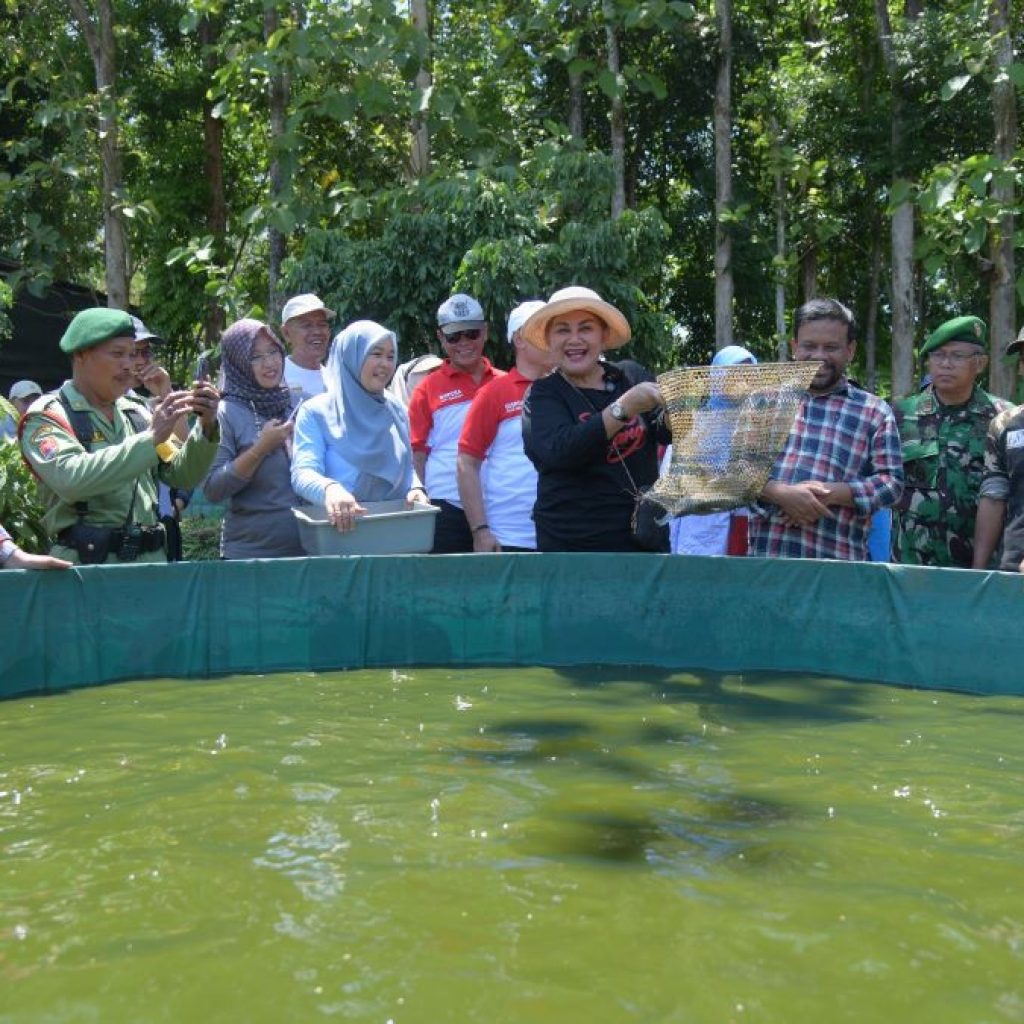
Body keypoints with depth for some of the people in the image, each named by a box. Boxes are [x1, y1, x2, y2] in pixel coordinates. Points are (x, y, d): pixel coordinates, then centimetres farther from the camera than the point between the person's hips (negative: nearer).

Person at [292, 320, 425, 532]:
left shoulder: (397, 410, 13)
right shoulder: (316, 412, -1)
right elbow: (303, 473, -13)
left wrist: (415, 488, -2)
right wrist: (329, 489, -34)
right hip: (337, 530, -4)